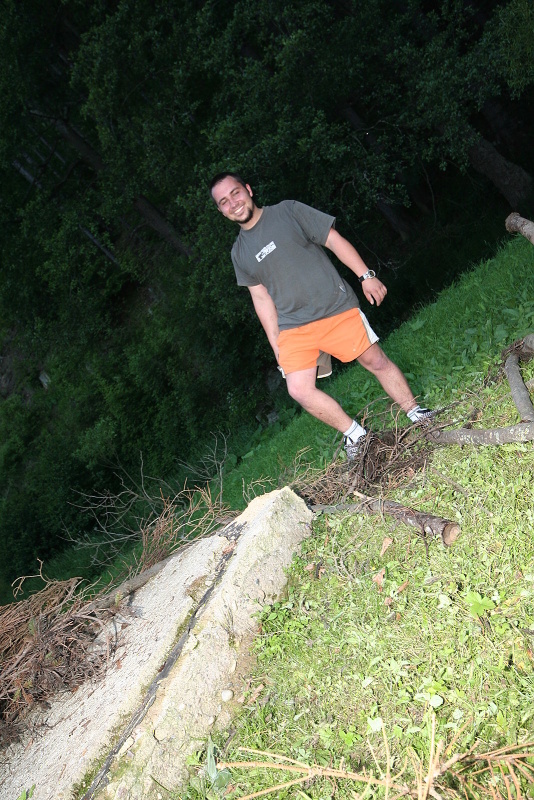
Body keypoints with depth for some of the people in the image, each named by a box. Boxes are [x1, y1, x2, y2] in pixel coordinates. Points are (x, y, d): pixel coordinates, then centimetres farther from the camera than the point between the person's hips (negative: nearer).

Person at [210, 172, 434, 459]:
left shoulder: (288, 211, 0)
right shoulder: (239, 253, 9)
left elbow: (334, 240, -1)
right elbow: (261, 298, 12)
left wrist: (366, 275, -9)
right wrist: (275, 344, 10)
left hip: (337, 309, -2)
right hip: (293, 328, 3)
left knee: (377, 362, 1)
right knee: (299, 389, -12)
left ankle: (415, 413, 23)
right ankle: (355, 434, 6)